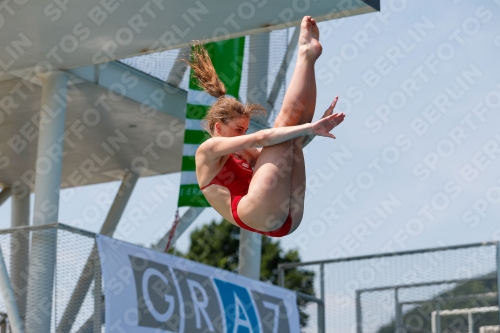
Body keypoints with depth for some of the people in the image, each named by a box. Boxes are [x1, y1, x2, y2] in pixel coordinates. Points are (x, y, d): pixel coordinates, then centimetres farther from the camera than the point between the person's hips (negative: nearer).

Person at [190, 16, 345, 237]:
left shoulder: (244, 154, 35)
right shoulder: (208, 150, 11)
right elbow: (261, 138, -4)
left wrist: (313, 126, 8)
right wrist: (308, 128, -10)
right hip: (256, 213, -8)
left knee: (294, 128, 13)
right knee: (285, 122, -6)